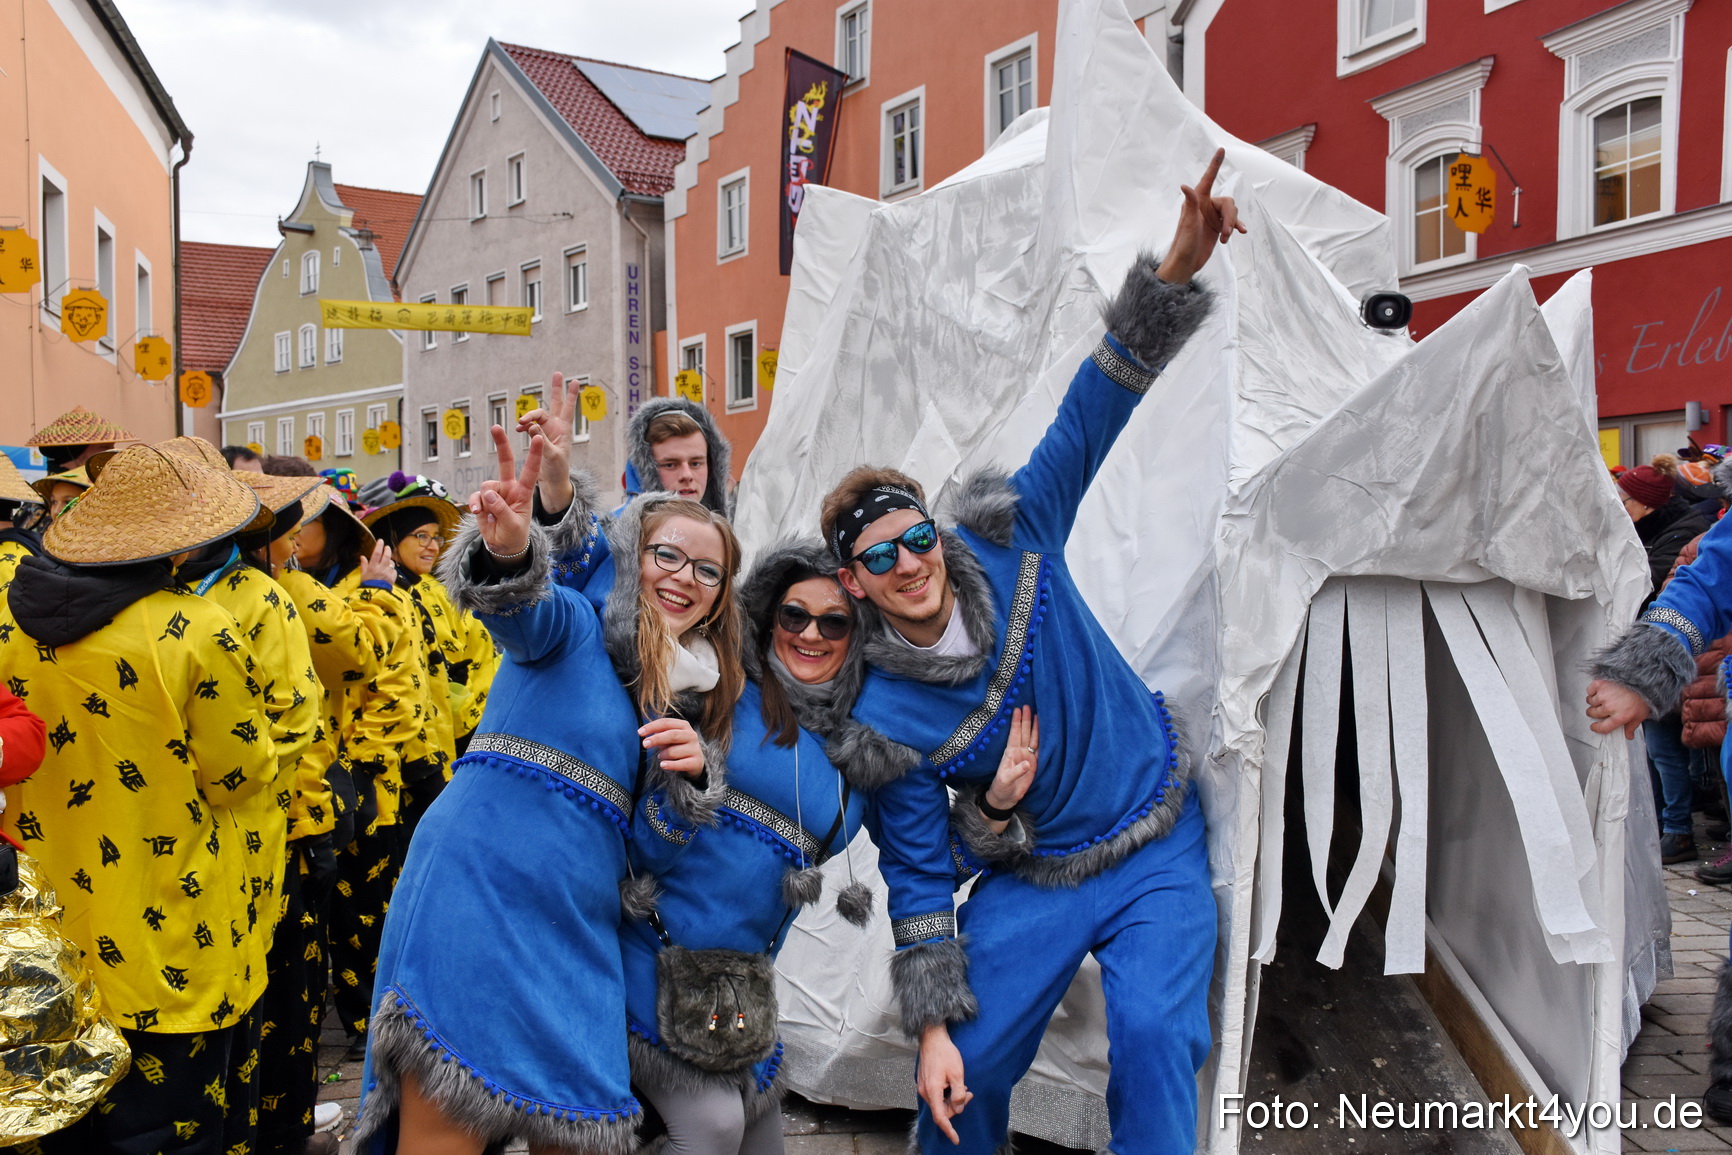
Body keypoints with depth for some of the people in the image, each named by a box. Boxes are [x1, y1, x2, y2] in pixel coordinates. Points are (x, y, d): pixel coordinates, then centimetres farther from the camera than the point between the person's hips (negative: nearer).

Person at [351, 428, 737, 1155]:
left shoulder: (698, 694, 16)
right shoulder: (573, 626, -1)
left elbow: (674, 847, 17)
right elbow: (525, 610, -25)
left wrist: (694, 772, -5)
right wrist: (508, 553, -47)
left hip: (577, 934, 6)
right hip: (476, 899, -6)